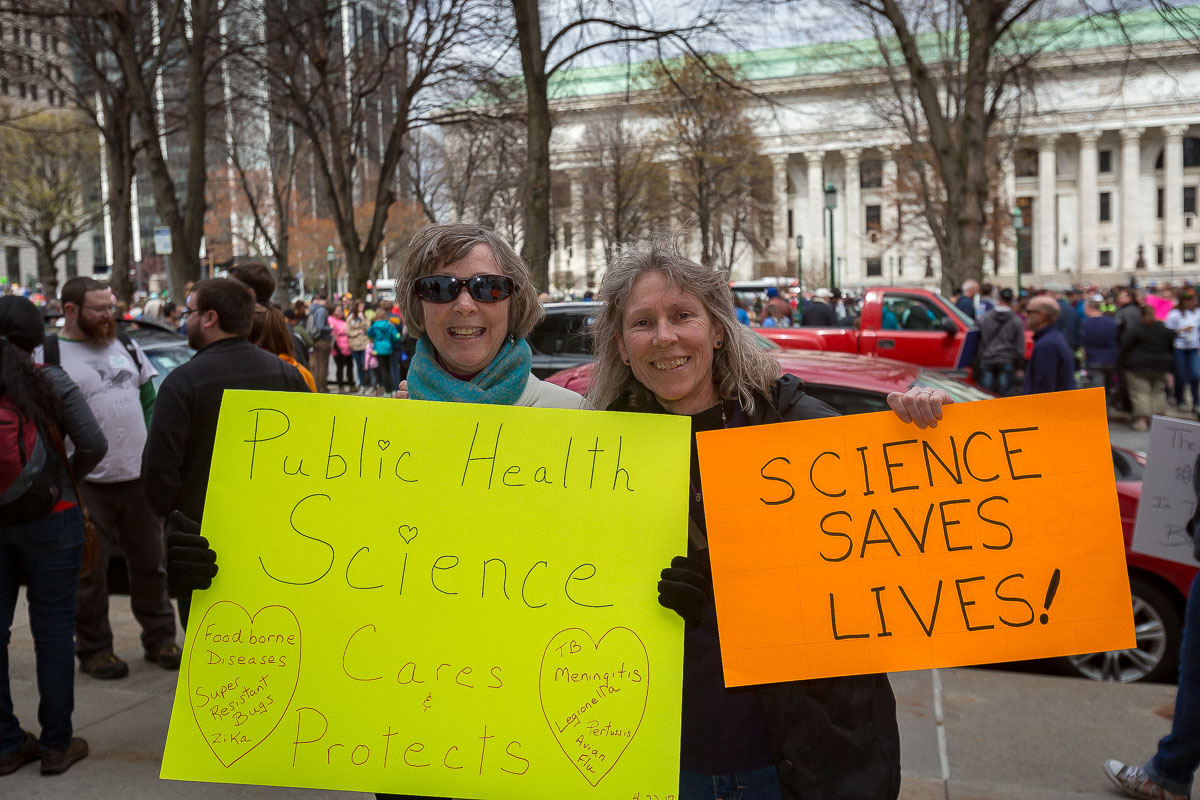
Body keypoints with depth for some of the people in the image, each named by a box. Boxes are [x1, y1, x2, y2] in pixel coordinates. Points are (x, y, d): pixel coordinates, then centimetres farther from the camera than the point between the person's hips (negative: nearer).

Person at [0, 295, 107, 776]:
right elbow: (93, 445, -13)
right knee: (52, 628, 6)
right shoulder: (50, 382, -9)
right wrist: (67, 477, 5)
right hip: (48, 519, -3)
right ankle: (56, 744, 14)